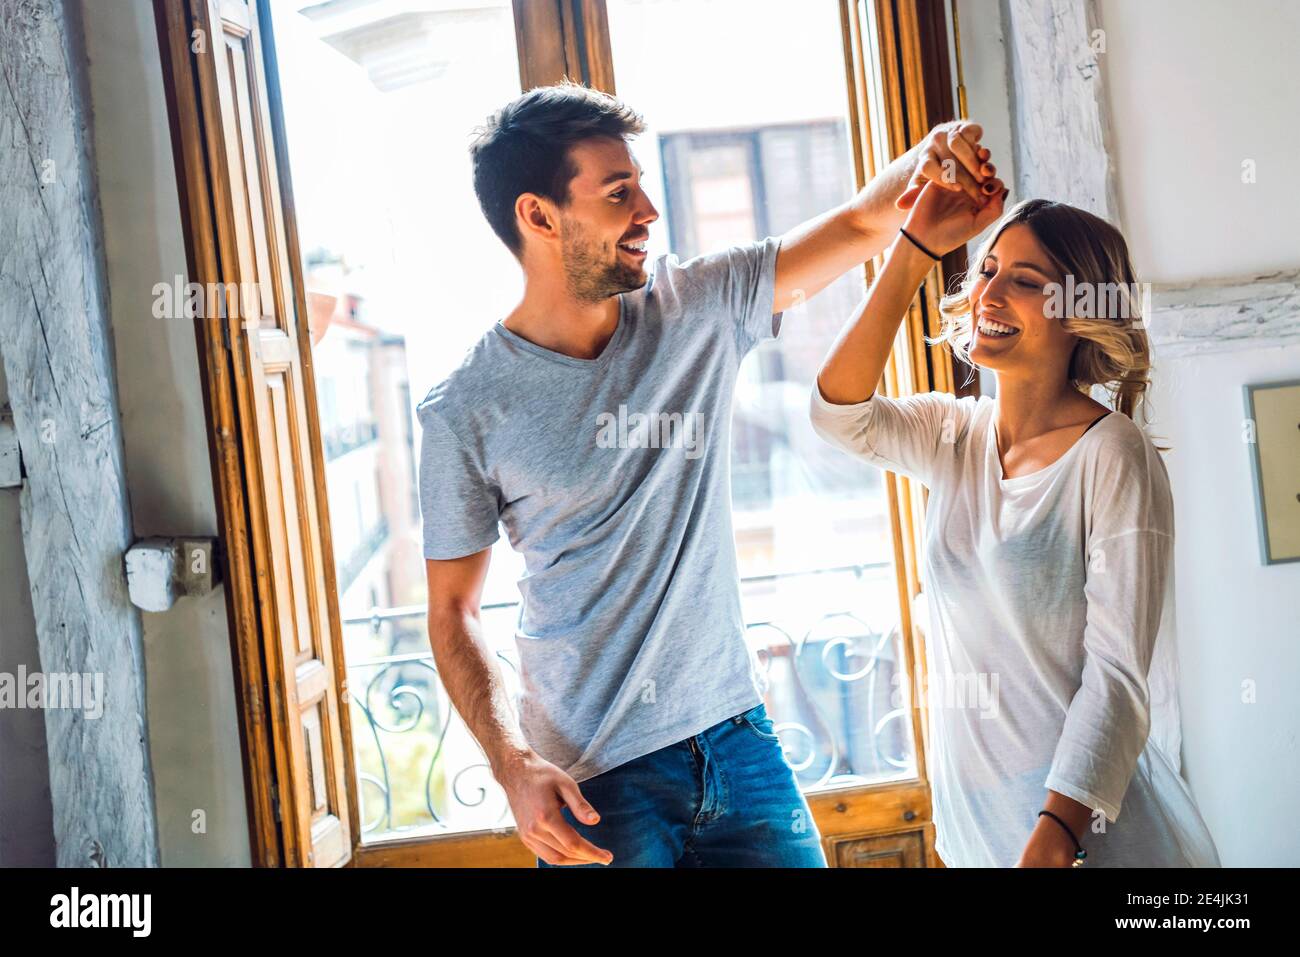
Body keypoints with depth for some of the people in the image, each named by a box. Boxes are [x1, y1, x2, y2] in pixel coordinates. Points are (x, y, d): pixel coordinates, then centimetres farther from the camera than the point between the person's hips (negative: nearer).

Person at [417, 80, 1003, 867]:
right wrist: (512, 764, -17)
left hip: (738, 735, 4)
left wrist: (931, 154, -19)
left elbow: (859, 226, 3)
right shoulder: (469, 410, -9)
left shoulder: (699, 309, 0)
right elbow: (453, 609, -5)